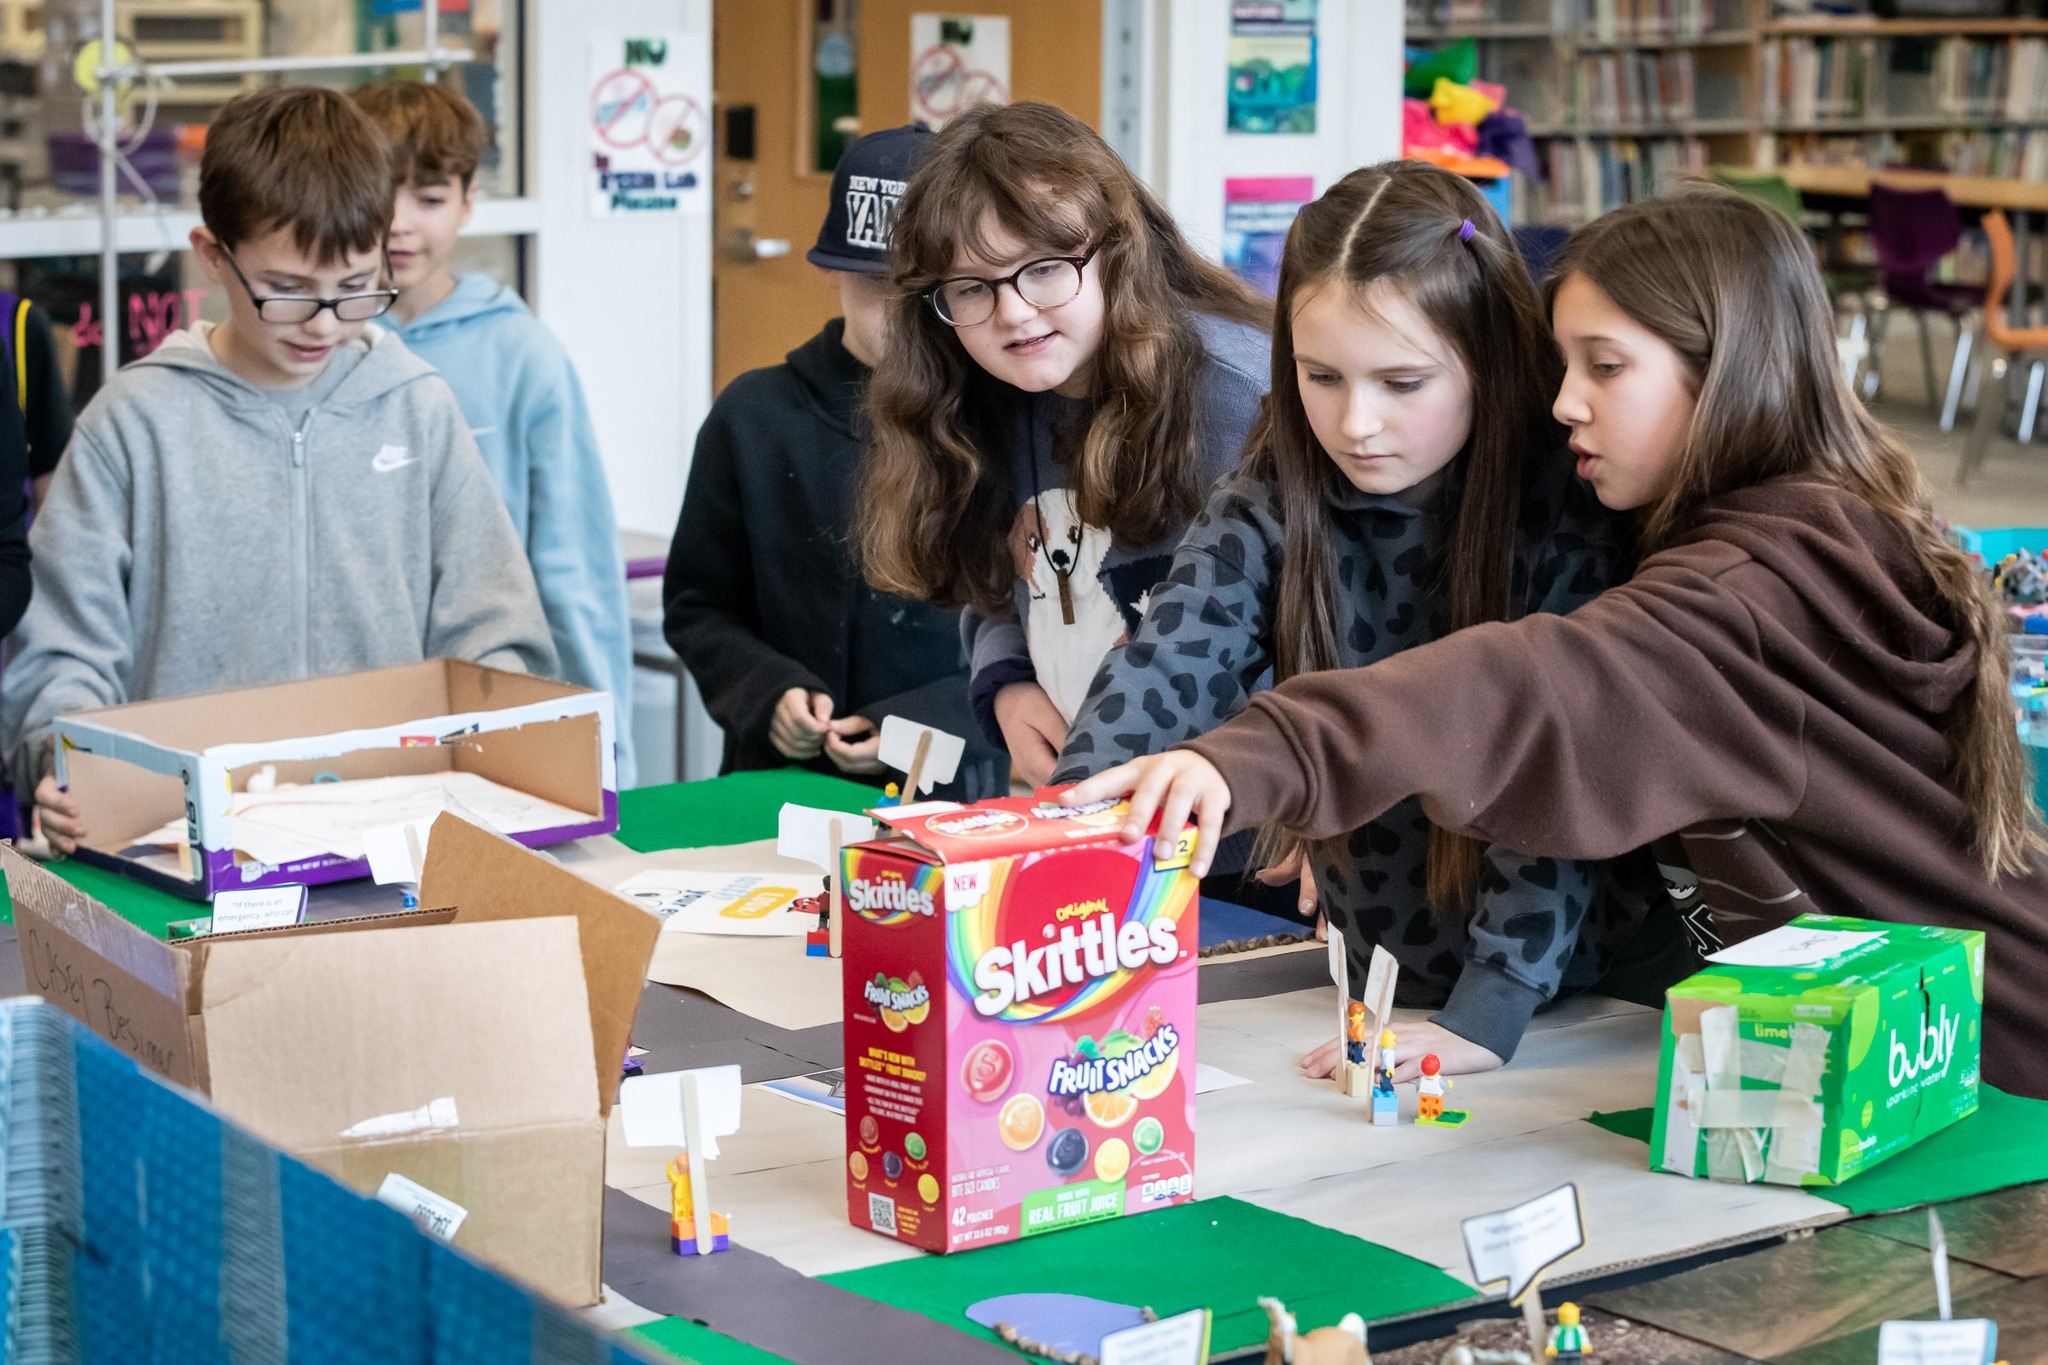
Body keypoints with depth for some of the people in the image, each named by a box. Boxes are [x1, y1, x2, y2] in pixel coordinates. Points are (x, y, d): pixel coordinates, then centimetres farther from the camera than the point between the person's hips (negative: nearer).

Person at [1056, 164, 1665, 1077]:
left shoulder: (1567, 517, -12)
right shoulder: (1274, 507, -3)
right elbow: (1161, 675, -15)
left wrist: (1487, 1012, -25)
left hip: (1584, 992, -4)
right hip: (1375, 976, 4)